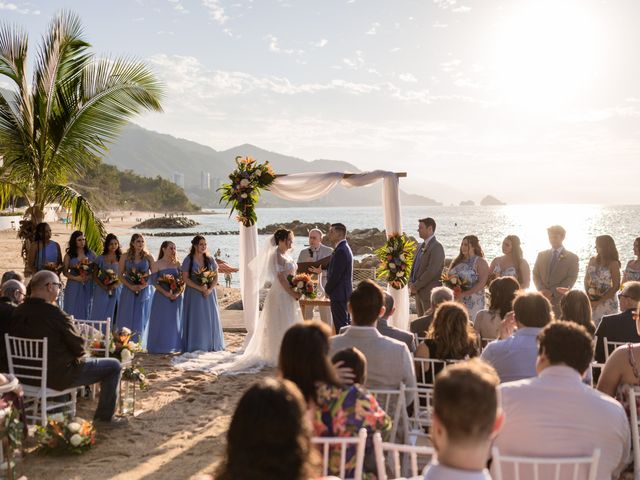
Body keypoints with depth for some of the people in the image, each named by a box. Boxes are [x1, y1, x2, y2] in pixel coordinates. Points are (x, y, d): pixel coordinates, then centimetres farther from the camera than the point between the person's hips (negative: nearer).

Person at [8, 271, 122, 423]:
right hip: (58, 376, -8)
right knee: (114, 366, 4)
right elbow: (79, 348, -18)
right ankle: (104, 418, 10)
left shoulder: (17, 312, -3)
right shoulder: (54, 313, -24)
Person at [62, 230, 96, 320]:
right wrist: (76, 278, -14)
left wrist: (89, 276, -12)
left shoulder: (91, 254, 6)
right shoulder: (69, 255, 3)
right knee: (73, 311, -2)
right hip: (73, 286, -1)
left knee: (86, 310, 3)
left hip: (88, 286, 1)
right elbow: (65, 272, 1)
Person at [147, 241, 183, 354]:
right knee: (161, 321, -2)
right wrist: (166, 293, -18)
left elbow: (182, 281, 5)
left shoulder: (177, 264, 8)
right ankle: (159, 347, 6)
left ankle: (173, 346, 14)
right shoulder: (157, 264, -1)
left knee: (175, 321, 6)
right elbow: (155, 282, -7)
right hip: (161, 297, -3)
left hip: (176, 297, 3)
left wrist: (178, 293, -12)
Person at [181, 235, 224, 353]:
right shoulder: (188, 260, -3)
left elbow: (216, 277, 4)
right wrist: (200, 288, -17)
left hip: (209, 293, 3)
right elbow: (185, 278, -8)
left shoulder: (210, 259, 6)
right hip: (193, 293, -3)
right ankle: (195, 346, 3)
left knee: (210, 318, 4)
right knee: (195, 319, -2)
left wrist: (209, 289, -13)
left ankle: (211, 345, 13)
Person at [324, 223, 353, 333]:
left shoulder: (340, 251, -19)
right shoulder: (345, 248, 13)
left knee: (340, 326, -7)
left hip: (339, 295, -10)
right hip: (345, 294, 10)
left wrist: (327, 290, -7)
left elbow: (335, 275, -20)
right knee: (346, 323, 15)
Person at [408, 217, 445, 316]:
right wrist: (411, 283, 1)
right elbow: (415, 265, 19)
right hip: (419, 293, 9)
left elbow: (431, 271, -20)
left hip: (429, 293, -9)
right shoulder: (421, 246, 15)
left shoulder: (437, 247, -13)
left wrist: (416, 286, -15)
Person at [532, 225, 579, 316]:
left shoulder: (572, 257, 5)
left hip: (561, 301, -3)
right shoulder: (541, 255, 16)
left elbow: (571, 279, -3)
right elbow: (535, 275, 12)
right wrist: (542, 290, -8)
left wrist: (553, 292, -13)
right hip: (542, 301, 3)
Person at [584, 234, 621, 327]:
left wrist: (599, 302, -11)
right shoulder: (592, 260, 6)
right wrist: (588, 296, -4)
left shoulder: (613, 264, -9)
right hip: (592, 301, 5)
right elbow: (586, 279, 11)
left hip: (607, 301, -5)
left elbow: (616, 287, -11)